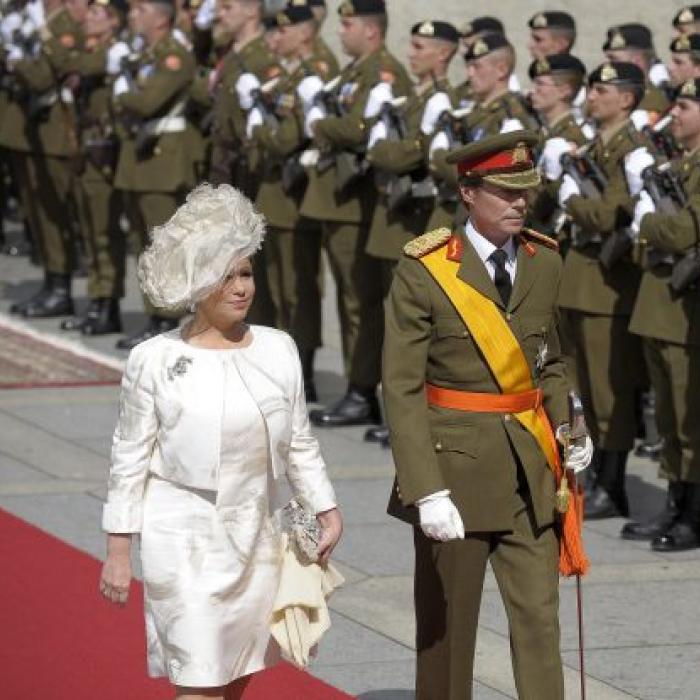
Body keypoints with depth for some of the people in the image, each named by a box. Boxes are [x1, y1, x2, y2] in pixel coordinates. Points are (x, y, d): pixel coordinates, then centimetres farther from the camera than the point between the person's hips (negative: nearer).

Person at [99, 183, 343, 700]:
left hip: (255, 540, 4)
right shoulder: (154, 361, -6)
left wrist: (327, 512, 8)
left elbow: (300, 445, 12)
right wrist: (118, 550, -2)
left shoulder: (278, 350, 3)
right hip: (183, 544, -4)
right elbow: (131, 460, -2)